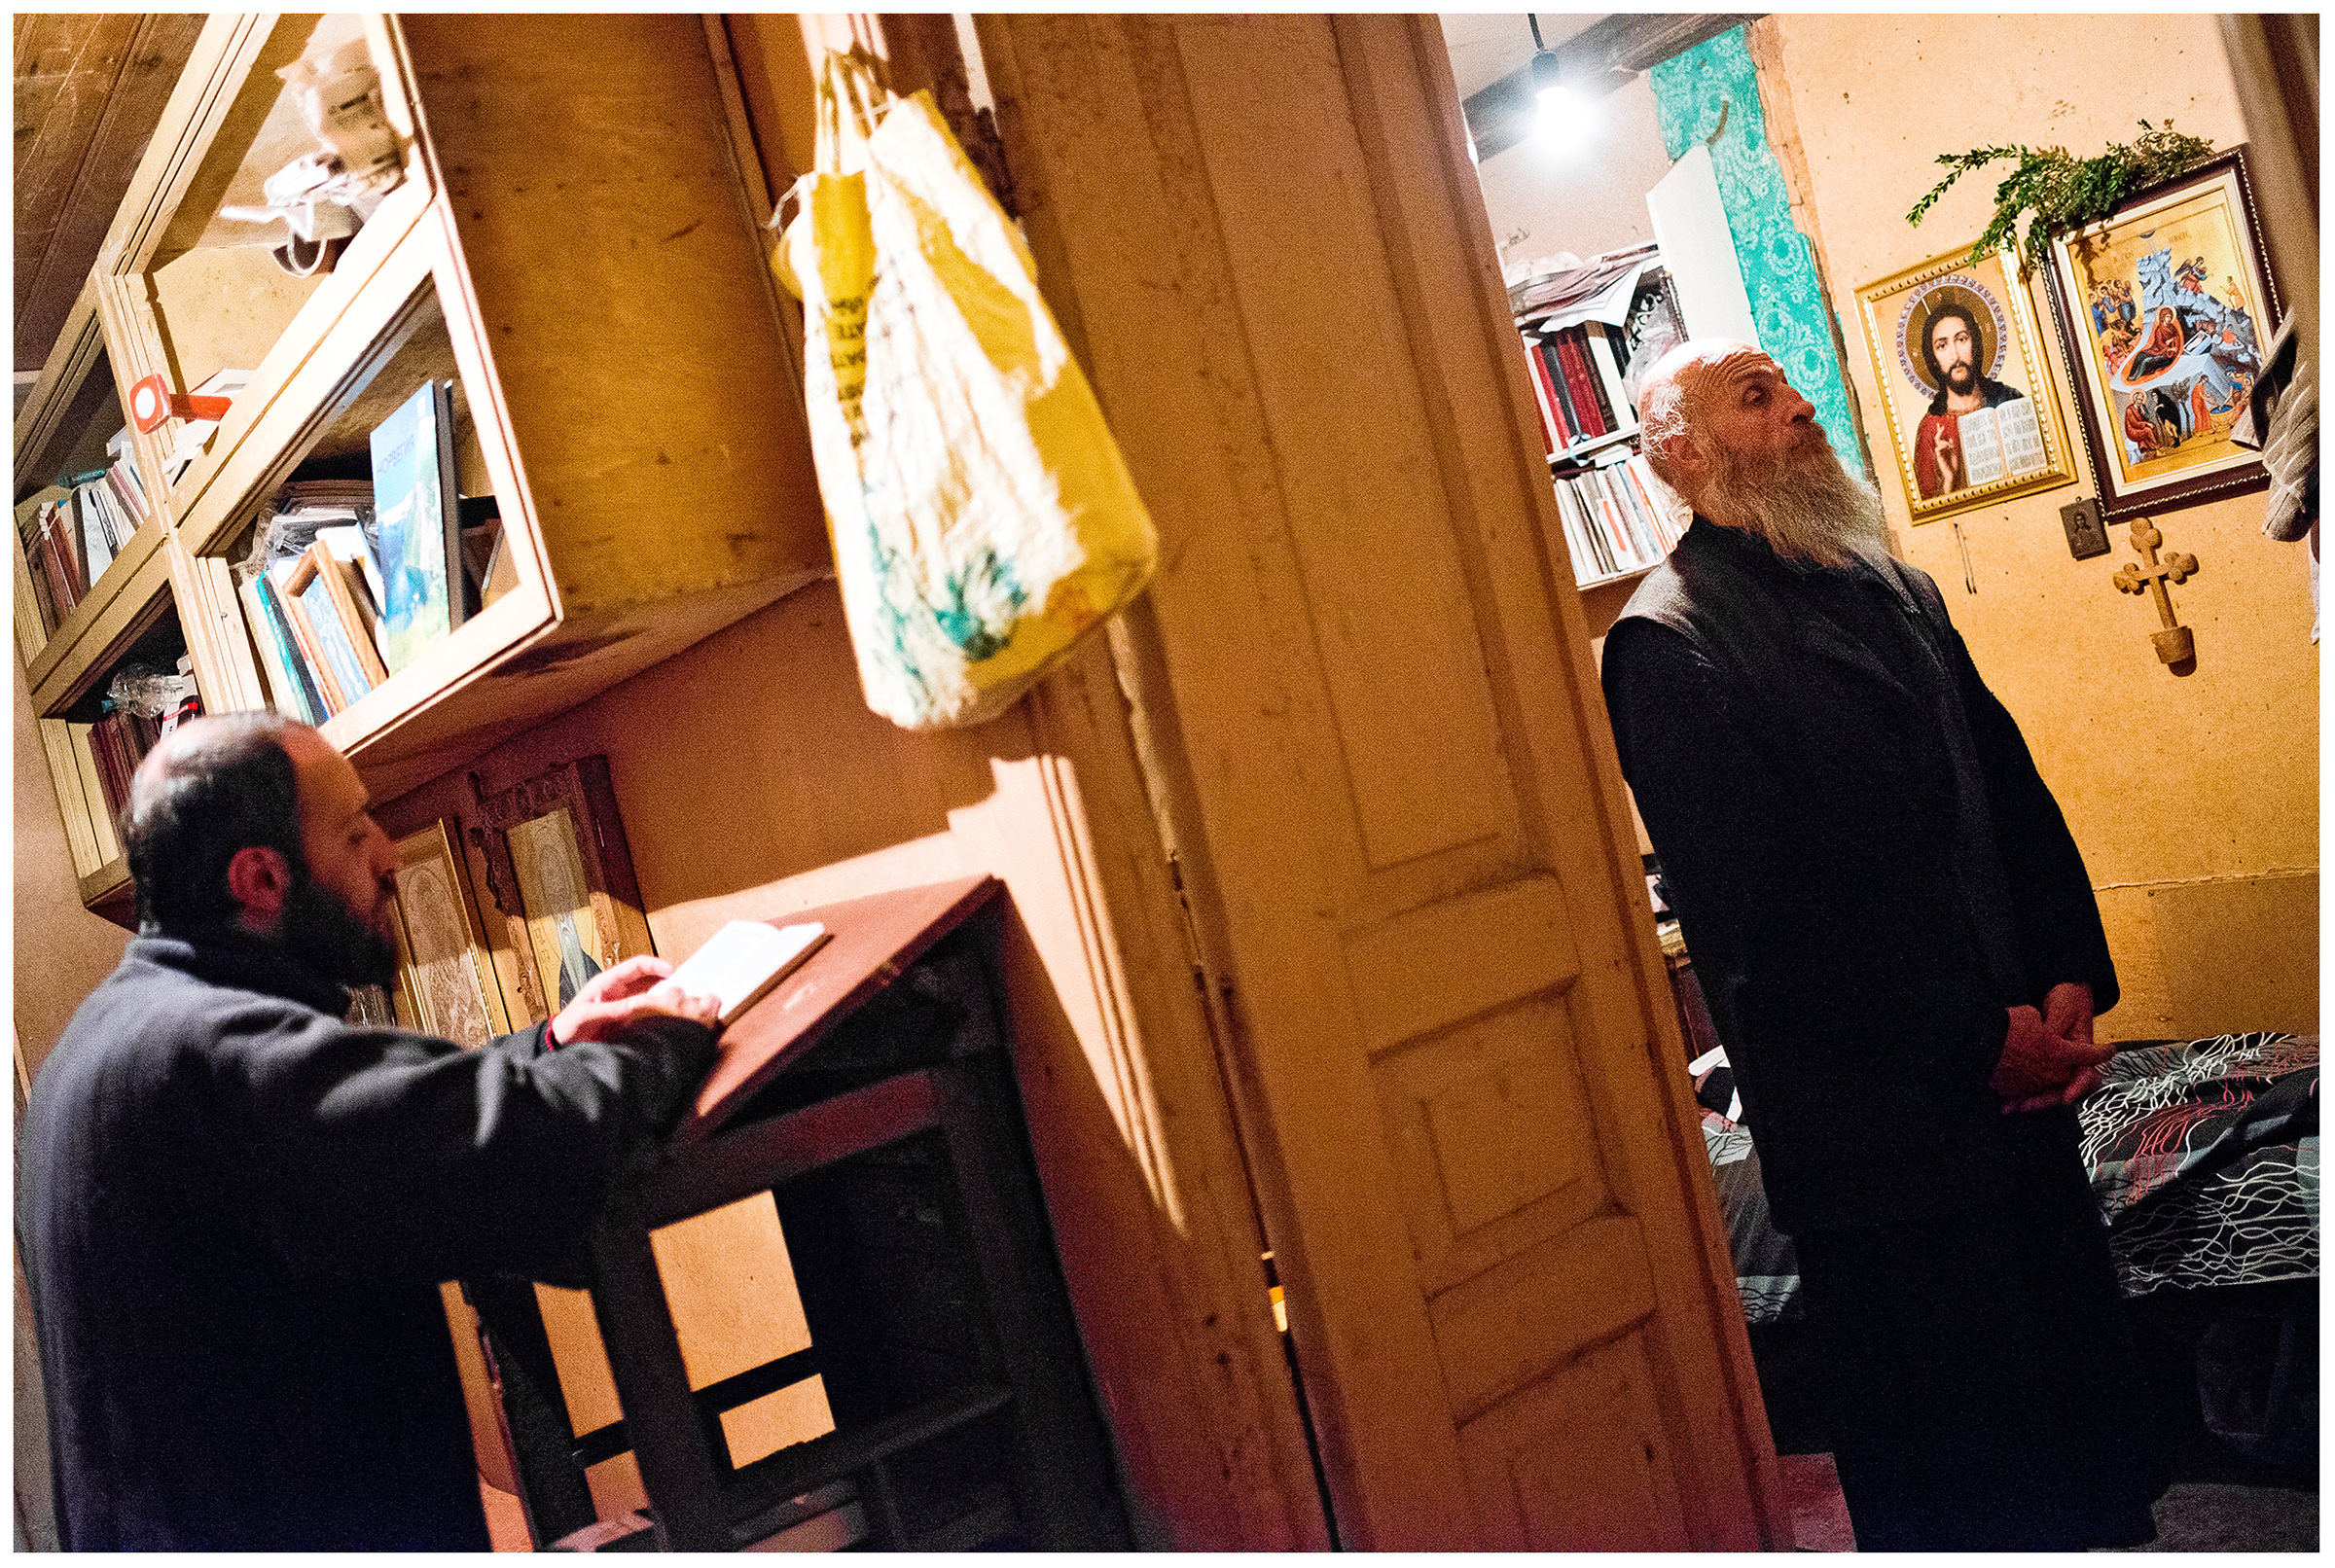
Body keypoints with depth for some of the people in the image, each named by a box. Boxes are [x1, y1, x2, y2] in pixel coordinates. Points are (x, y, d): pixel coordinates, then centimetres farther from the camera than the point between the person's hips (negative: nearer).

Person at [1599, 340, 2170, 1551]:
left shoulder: (1889, 586, 12)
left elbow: (2012, 784, 14)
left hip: (2018, 1082, 8)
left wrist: (2073, 978, 0)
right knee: (1957, 1493, 7)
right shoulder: (1666, 644, -15)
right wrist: (1977, 1041, -15)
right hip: (1881, 1126, -7)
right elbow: (1752, 917, -19)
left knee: (2082, 1387, 20)